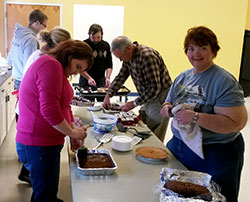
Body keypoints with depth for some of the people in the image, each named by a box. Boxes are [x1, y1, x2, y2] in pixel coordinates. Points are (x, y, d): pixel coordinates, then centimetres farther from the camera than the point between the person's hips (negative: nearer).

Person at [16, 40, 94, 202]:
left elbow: (64, 106, 17)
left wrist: (74, 132, 6)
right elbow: (49, 110, -25)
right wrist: (72, 132, -12)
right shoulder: (51, 65, -18)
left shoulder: (59, 70, 17)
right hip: (39, 145, -11)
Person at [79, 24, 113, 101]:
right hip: (86, 80, -4)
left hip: (101, 80, 4)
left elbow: (109, 65, 8)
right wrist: (89, 78, -21)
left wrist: (108, 77, -8)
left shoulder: (106, 45, 6)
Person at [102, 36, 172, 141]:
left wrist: (134, 103, -19)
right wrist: (108, 95, 1)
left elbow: (155, 88, -27)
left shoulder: (147, 56, -27)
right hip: (147, 97, 9)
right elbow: (121, 76, 13)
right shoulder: (128, 57, 1)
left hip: (160, 97, -9)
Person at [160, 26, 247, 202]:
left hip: (214, 156, -7)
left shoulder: (224, 81, -17)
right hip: (178, 146, 7)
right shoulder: (183, 77, 6)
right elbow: (170, 102, 17)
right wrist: (167, 108, -7)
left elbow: (236, 123, -25)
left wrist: (195, 117, -31)